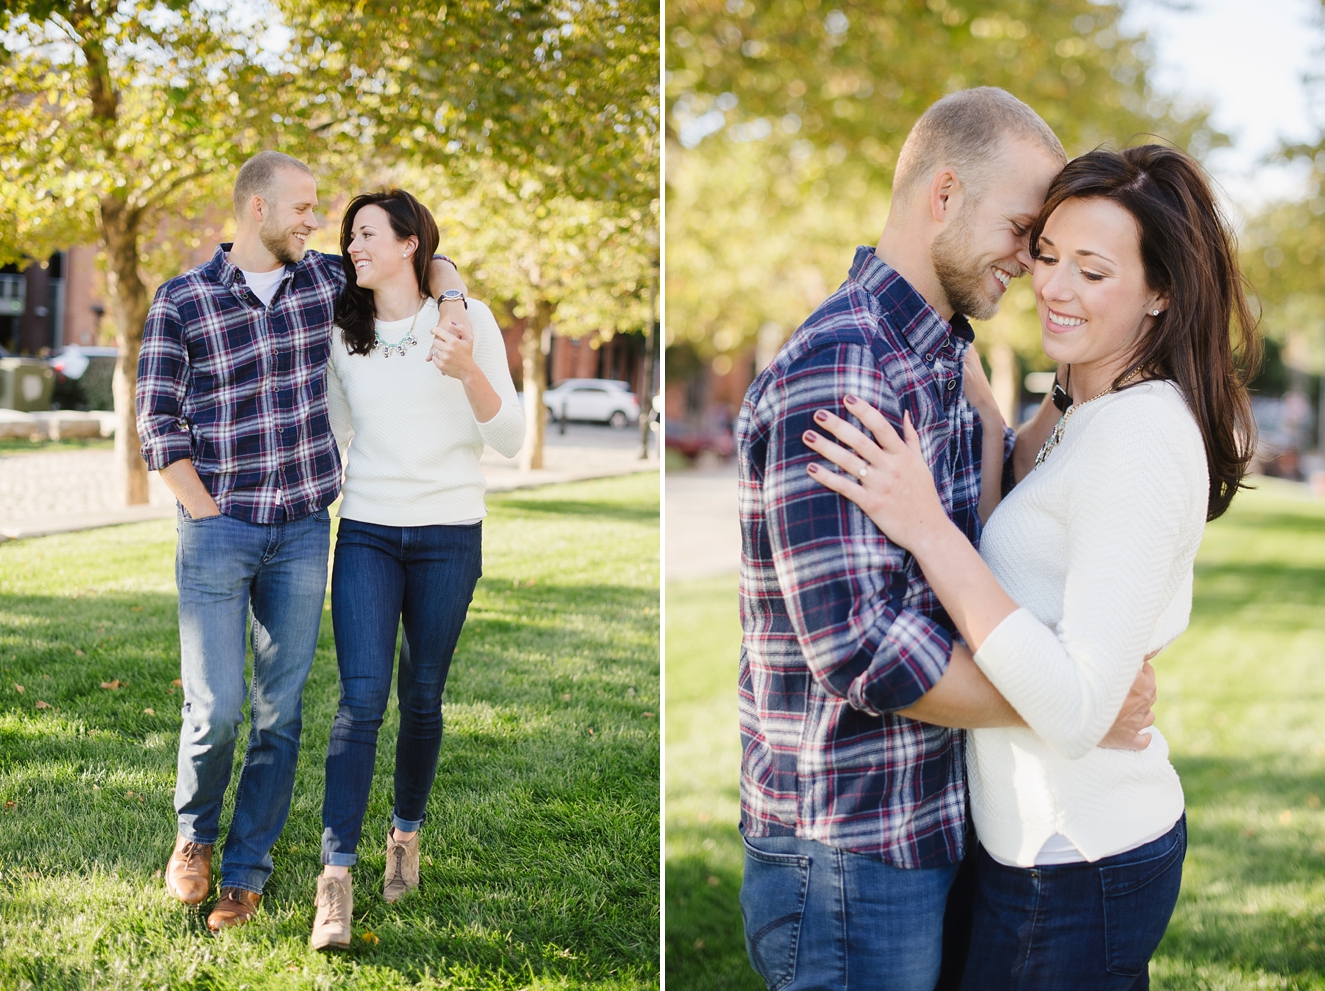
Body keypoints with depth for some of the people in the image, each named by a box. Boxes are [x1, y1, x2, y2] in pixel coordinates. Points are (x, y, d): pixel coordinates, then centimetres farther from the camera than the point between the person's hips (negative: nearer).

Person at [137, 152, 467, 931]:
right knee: (217, 706, -5)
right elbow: (158, 422, -3)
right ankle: (195, 832, 24)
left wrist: (452, 287, 0)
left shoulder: (326, 280, 7)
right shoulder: (182, 302, -3)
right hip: (218, 532, -3)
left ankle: (247, 872, 18)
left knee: (281, 708, 5)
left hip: (304, 531, 3)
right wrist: (206, 512, -8)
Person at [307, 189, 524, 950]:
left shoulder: (467, 318, -2)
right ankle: (337, 878, -10)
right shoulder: (343, 334, 9)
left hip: (449, 535, -2)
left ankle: (407, 833, 30)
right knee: (361, 698, -10)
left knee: (422, 697, 7)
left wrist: (468, 372, -22)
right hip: (367, 531, 2)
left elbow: (511, 441, -8)